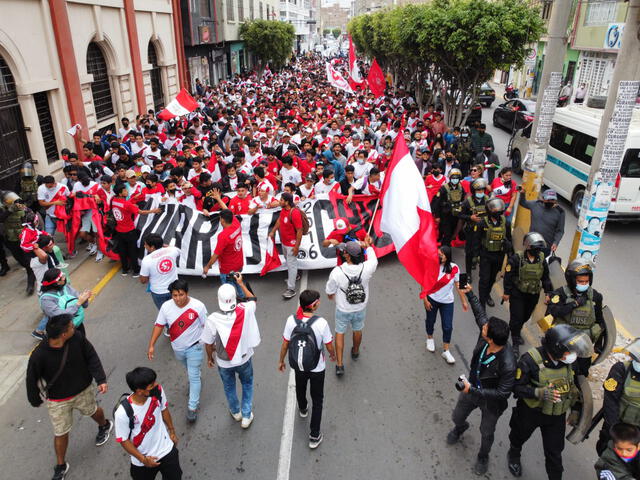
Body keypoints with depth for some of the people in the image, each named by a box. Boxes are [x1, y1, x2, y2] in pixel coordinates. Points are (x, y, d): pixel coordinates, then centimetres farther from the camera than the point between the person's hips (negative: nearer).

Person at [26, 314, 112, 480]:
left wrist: (101, 379, -18)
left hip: (83, 391, 2)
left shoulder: (78, 338, -25)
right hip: (57, 400, -2)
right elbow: (32, 380, -13)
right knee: (61, 433, 12)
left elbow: (92, 358, -11)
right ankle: (61, 466, 38)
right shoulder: (39, 356, -31)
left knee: (93, 411, 28)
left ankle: (104, 425, 62)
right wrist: (35, 401, 1)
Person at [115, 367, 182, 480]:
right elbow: (123, 440, -17)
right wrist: (143, 459, -13)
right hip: (143, 461, -3)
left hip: (167, 450, 3)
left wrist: (172, 431, 11)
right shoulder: (123, 413, -33)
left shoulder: (158, 391, -22)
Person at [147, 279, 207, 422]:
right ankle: (194, 381, 59)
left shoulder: (198, 306, -25)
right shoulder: (166, 306, -18)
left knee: (193, 376, -1)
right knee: (189, 370, 29)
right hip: (177, 348, 4)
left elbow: (206, 326, -14)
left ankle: (192, 407, 11)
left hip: (194, 347, -4)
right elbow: (159, 325, -6)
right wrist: (151, 345, -7)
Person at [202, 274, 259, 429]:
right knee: (247, 384, 28)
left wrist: (210, 357, 7)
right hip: (244, 359, 0)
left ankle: (236, 412, 52)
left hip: (224, 363, 0)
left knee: (229, 387, 28)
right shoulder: (245, 311, -27)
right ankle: (246, 416, 35)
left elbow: (208, 344, -13)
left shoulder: (212, 319, -29)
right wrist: (241, 283, 8)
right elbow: (253, 299, -2)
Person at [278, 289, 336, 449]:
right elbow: (329, 346, -15)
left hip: (298, 365, 3)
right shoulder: (321, 323, -29)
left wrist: (281, 361, 8)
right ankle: (314, 436, 25)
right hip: (317, 368, -3)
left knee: (300, 389, 33)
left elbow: (285, 344, -9)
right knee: (317, 399, 17)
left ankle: (303, 409, 63)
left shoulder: (291, 320, -22)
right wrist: (333, 354, 8)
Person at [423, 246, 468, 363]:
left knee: (447, 326, 3)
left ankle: (445, 351, 20)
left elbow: (458, 285, -3)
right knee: (430, 320, 19)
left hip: (447, 302, 1)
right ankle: (430, 338, 49)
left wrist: (464, 301, 0)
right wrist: (425, 300, -10)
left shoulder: (454, 268, -14)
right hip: (432, 300, 0)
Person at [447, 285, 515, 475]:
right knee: (457, 417, 28)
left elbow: (502, 393, -32)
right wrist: (469, 294, -6)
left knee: (487, 433, 23)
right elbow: (479, 312, -7)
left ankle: (483, 457, 55)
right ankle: (460, 428, 65)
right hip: (472, 388, 5)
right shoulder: (487, 333, -27)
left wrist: (473, 390, -35)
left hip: (491, 400, -5)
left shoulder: (508, 365, -42)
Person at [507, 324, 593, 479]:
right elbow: (517, 387, -25)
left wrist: (575, 408, 7)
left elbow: (573, 384, 2)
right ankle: (514, 455, 58)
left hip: (557, 414, 2)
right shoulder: (530, 360, -31)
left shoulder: (569, 361, -16)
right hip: (530, 412, -2)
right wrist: (539, 393, -40)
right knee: (520, 437, 26)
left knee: (554, 452, 12)